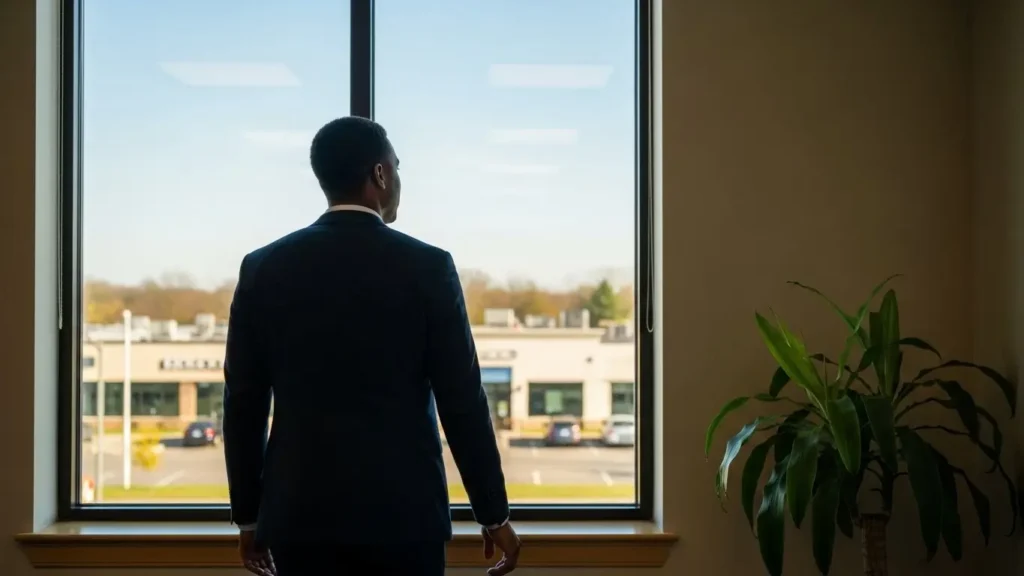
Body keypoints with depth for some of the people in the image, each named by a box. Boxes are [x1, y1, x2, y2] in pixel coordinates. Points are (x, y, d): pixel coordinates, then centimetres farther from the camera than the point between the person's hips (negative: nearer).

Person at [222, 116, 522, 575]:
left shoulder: (264, 268, 0)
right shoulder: (427, 267, -7)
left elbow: (243, 404, 3)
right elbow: (462, 401, -6)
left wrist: (248, 515, 14)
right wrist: (494, 514, 3)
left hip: (302, 512, 2)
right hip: (403, 511, -2)